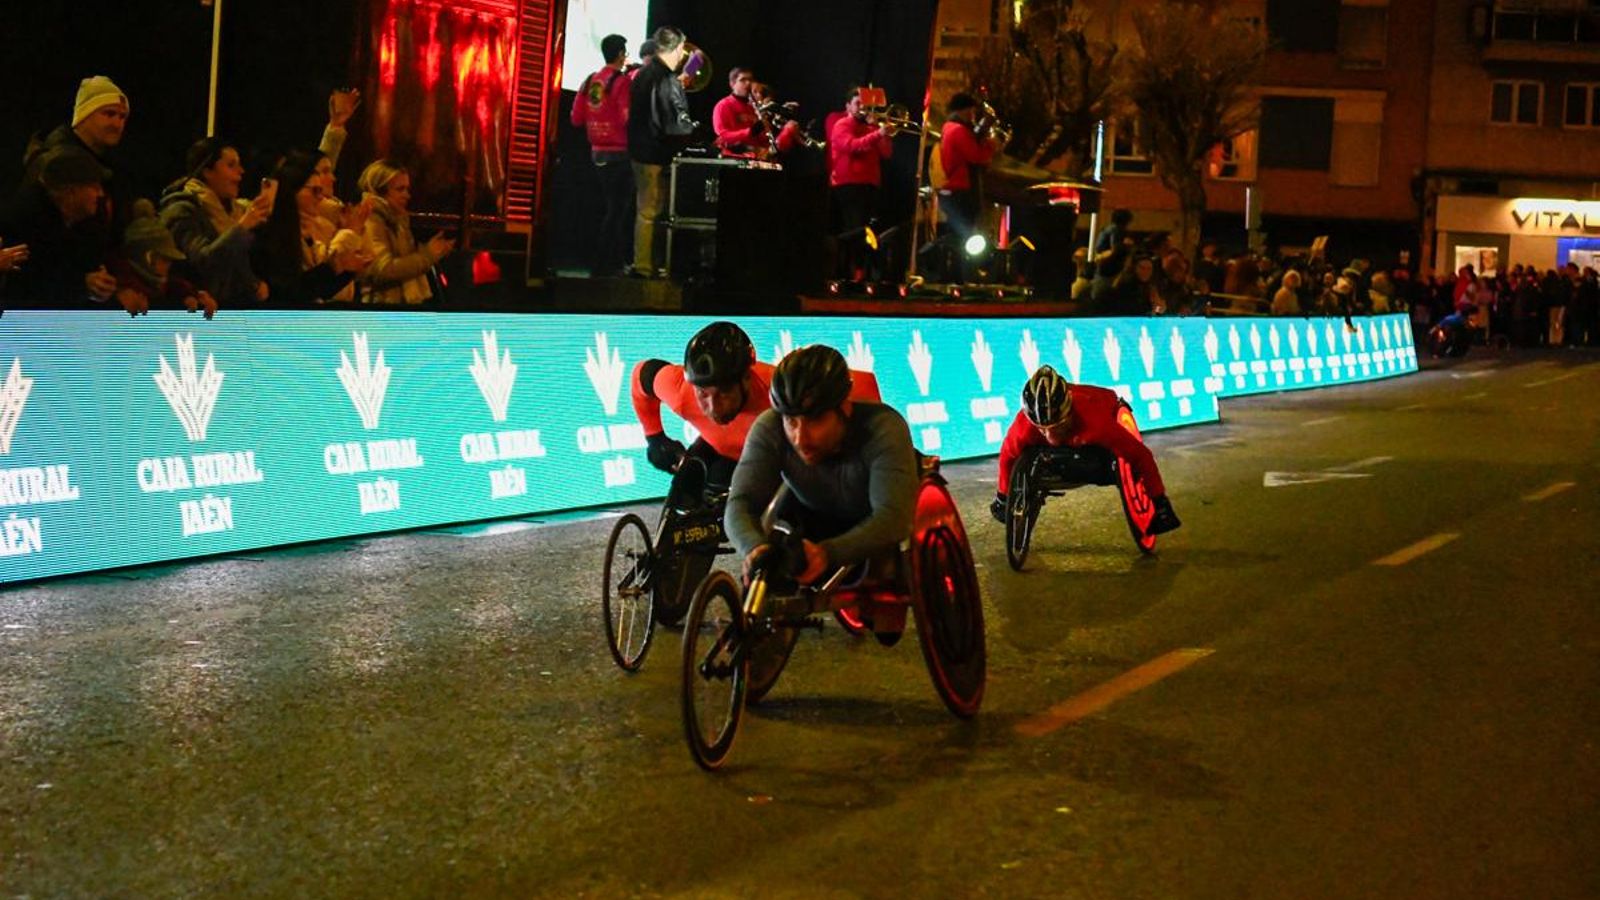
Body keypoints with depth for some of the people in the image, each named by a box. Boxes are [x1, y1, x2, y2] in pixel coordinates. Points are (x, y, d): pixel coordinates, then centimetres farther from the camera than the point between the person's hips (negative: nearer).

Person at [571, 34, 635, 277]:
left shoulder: (590, 81, 7)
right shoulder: (623, 81, -13)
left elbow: (576, 119, 7)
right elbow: (628, 118, -22)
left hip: (598, 153, 7)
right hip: (620, 153, -7)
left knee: (612, 207, 17)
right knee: (618, 209, -1)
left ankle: (615, 260, 23)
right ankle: (603, 264, -2)